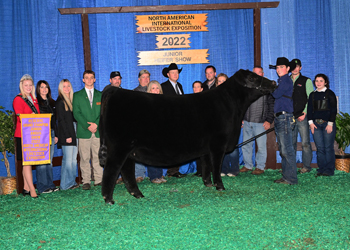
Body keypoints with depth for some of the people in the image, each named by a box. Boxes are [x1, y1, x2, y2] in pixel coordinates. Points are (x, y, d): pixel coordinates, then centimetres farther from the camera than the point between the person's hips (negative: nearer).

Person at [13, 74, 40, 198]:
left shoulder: (34, 99, 17)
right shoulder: (18, 99, -5)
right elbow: (21, 118, -9)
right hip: (23, 135, -7)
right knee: (27, 162, -6)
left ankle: (26, 188, 15)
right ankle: (32, 190, -5)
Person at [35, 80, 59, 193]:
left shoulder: (52, 103, 16)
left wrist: (56, 135, 14)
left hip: (51, 133, 6)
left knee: (49, 161, 9)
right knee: (42, 161, -5)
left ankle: (50, 184, 15)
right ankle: (42, 187, 0)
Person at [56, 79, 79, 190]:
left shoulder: (72, 100, 16)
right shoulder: (60, 101, -6)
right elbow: (61, 120, -11)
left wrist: (75, 133, 8)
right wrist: (67, 136, -15)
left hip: (74, 132, 8)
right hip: (66, 133, -7)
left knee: (74, 159, 9)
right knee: (68, 159, -6)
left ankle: (72, 182, 17)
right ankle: (66, 184, 1)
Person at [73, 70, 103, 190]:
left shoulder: (101, 95, 13)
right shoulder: (77, 95, 8)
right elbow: (76, 113, -1)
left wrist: (96, 124, -10)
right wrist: (87, 126, -11)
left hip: (98, 131, 1)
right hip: (83, 132, -1)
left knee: (98, 157, 3)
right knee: (84, 158, -1)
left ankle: (99, 180, 11)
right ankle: (86, 181, 5)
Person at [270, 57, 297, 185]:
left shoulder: (286, 80, -7)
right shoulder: (282, 81, 22)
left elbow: (276, 94, -13)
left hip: (285, 117, -10)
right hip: (279, 118, 10)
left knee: (287, 149, -10)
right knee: (283, 150, 12)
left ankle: (291, 178, -7)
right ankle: (286, 176, 17)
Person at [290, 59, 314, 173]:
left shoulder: (306, 81, 5)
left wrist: (304, 113, -10)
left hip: (302, 117, -3)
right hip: (290, 117, 3)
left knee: (305, 143, -3)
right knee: (291, 142, 6)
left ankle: (306, 166, 5)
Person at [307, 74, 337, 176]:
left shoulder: (330, 94, 3)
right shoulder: (312, 95, 14)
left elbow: (334, 109, 0)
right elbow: (309, 109, 13)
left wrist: (330, 123, -8)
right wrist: (310, 122, 1)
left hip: (327, 123, -3)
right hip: (315, 124, 3)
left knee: (328, 147, -4)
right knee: (320, 148, 2)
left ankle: (329, 170, 2)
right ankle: (321, 169, 8)